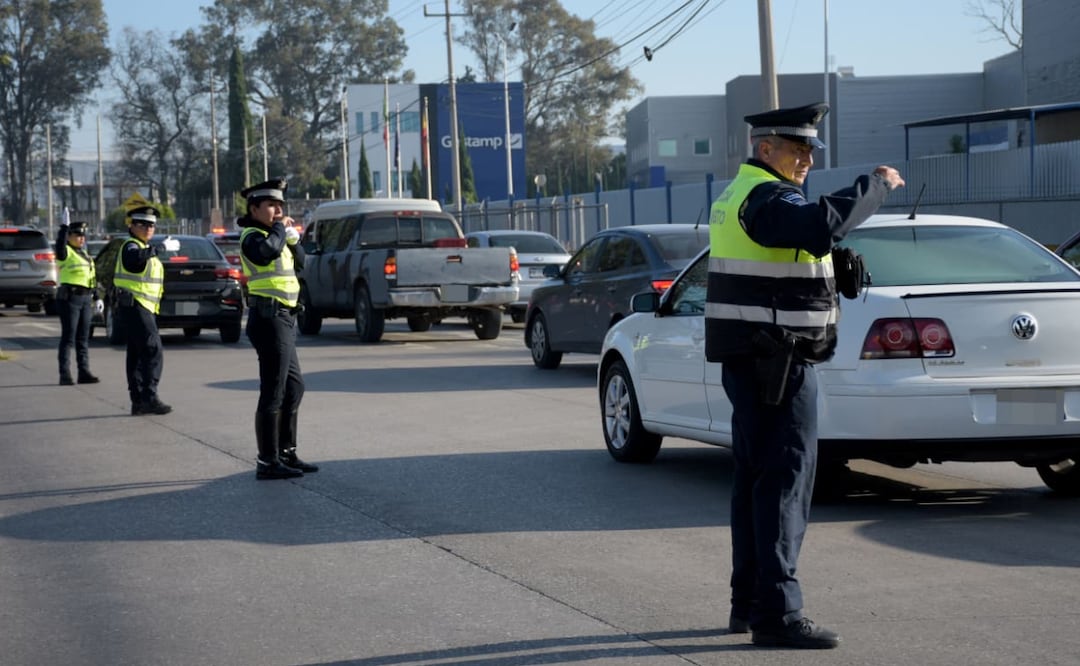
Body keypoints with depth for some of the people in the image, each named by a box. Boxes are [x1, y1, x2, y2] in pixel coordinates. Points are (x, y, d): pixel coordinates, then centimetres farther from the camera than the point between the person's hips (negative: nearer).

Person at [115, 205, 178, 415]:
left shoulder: (146, 248, 21)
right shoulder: (130, 246, -11)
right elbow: (137, 257, -35)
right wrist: (162, 247, -38)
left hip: (143, 309, 10)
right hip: (135, 307, -10)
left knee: (138, 355, 9)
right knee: (153, 351, -16)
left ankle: (138, 401, 11)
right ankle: (149, 398, -19)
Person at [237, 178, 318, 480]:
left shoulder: (271, 234, 18)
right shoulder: (252, 236, -10)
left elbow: (299, 261, 18)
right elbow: (267, 251, -33)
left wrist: (290, 235, 4)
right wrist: (279, 229, -16)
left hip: (284, 319, 10)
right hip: (270, 319, -10)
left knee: (294, 387, 17)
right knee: (273, 393, -9)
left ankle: (287, 453, 26)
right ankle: (267, 462, -6)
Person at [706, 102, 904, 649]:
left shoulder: (739, 195, 17)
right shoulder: (766, 198, -16)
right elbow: (823, 223, -35)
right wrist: (876, 184, -23)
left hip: (749, 359, 11)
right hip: (777, 361, -11)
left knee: (755, 477, 14)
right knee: (786, 478, -10)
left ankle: (748, 603, 21)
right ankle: (777, 613, -11)